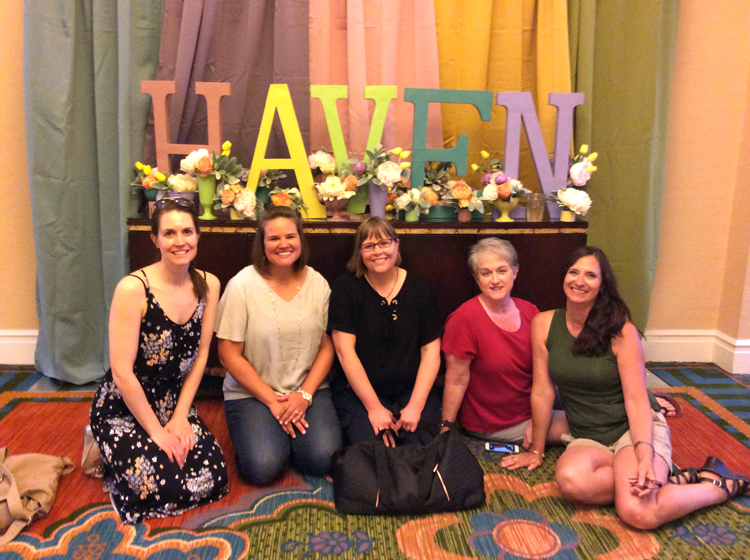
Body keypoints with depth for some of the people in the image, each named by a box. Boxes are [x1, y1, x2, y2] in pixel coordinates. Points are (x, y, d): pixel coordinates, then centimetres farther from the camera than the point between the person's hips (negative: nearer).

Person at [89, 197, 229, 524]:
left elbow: (200, 355, 0)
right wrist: (157, 432, -15)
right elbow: (122, 372, -21)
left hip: (174, 402, 5)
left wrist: (180, 417, -5)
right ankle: (109, 452, 12)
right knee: (164, 487, -18)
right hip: (124, 407, -5)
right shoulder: (133, 288, -22)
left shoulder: (208, 285, -5)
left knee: (213, 481, -8)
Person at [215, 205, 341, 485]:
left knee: (322, 459, -18)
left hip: (309, 390, 2)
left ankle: (286, 433, 13)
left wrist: (305, 395, -10)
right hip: (251, 393, -2)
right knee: (263, 467, -20)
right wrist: (272, 401, -11)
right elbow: (229, 355, -9)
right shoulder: (242, 285, -10)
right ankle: (261, 431, 12)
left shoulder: (317, 283, 1)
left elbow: (327, 347, 3)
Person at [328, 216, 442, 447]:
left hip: (413, 391, 2)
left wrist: (416, 405, -11)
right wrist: (373, 407, -13)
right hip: (358, 393, -1)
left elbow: (431, 351, 1)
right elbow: (345, 350, -8)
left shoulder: (418, 287, 5)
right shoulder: (346, 287, -1)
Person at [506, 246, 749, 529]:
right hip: (587, 438, 2)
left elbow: (636, 399, -13)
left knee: (638, 513, -28)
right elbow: (542, 392, -2)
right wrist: (536, 451, 2)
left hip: (634, 428, -2)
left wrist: (645, 457, -28)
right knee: (570, 479, -34)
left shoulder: (620, 331, -11)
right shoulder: (543, 324, -5)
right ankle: (676, 481, -13)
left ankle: (721, 485, 2)